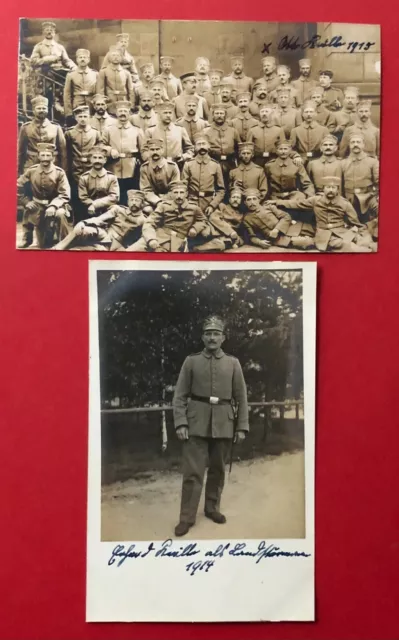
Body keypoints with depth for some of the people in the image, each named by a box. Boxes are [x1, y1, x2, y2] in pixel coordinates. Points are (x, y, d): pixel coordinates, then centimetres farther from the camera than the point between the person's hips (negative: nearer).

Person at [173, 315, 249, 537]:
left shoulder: (233, 363, 6)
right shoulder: (191, 361, 2)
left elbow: (241, 398, 6)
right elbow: (180, 395, 0)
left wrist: (242, 427, 1)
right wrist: (180, 423, -10)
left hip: (223, 425, 2)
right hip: (197, 424, -2)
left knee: (218, 469, 13)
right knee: (193, 472, -2)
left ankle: (212, 508, 31)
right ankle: (187, 517, 8)